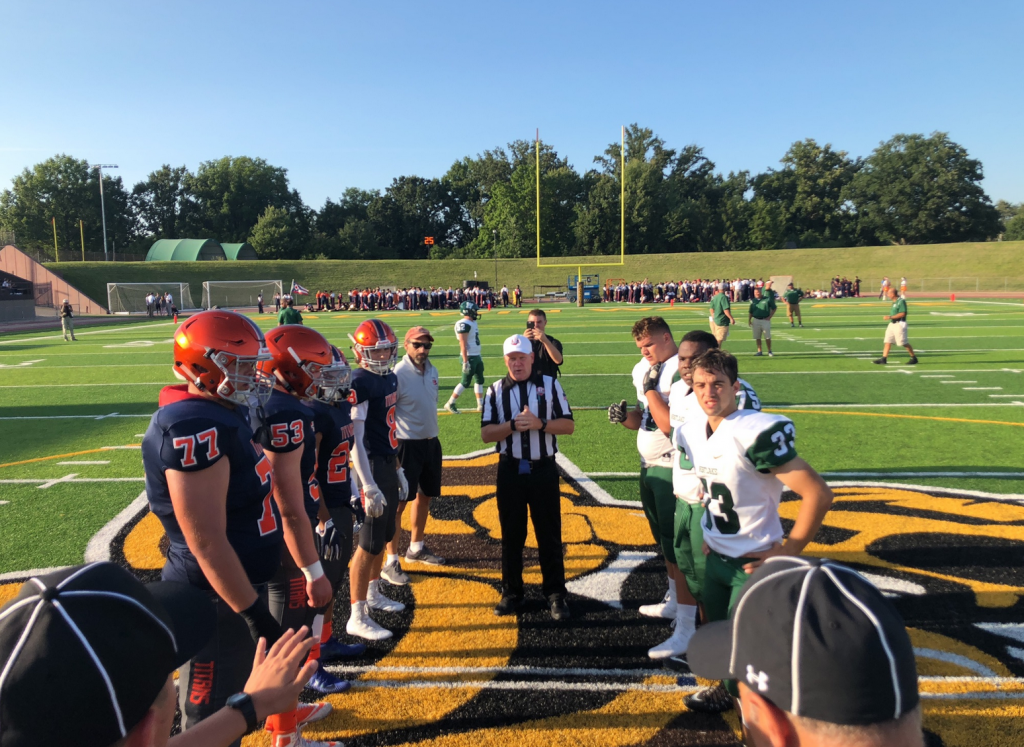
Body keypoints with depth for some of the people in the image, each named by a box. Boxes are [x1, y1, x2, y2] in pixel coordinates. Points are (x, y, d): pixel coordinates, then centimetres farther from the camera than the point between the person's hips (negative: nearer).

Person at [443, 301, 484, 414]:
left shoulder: (472, 323, 12)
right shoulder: (464, 324, -19)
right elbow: (463, 344, -22)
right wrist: (465, 362, -23)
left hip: (476, 356, 10)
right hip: (469, 357, -10)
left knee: (479, 380, 13)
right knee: (466, 382, -3)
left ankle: (480, 405, 20)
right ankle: (450, 404, 8)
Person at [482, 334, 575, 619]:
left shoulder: (550, 385, 1)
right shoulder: (495, 391, 3)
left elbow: (568, 425, -2)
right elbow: (486, 433, -3)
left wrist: (540, 424, -18)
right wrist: (513, 425, -19)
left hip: (543, 469, -1)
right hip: (510, 470, 1)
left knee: (550, 535, 7)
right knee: (511, 535, 11)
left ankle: (555, 594, 20)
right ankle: (511, 593, 25)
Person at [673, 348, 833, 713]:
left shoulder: (757, 433, -26)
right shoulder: (692, 432, -1)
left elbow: (818, 494, -25)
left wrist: (786, 552, -19)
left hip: (753, 563, -7)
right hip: (715, 557, 7)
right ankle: (728, 689, 47)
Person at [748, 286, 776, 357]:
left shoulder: (767, 299, -2)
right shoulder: (753, 301, 9)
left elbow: (774, 308, 3)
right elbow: (750, 312, 14)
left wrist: (770, 317, -4)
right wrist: (749, 319, 3)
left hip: (765, 320, -4)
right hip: (756, 320, 4)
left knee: (767, 337, -1)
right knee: (757, 337, 7)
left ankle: (769, 351, 10)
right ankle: (759, 351, 17)